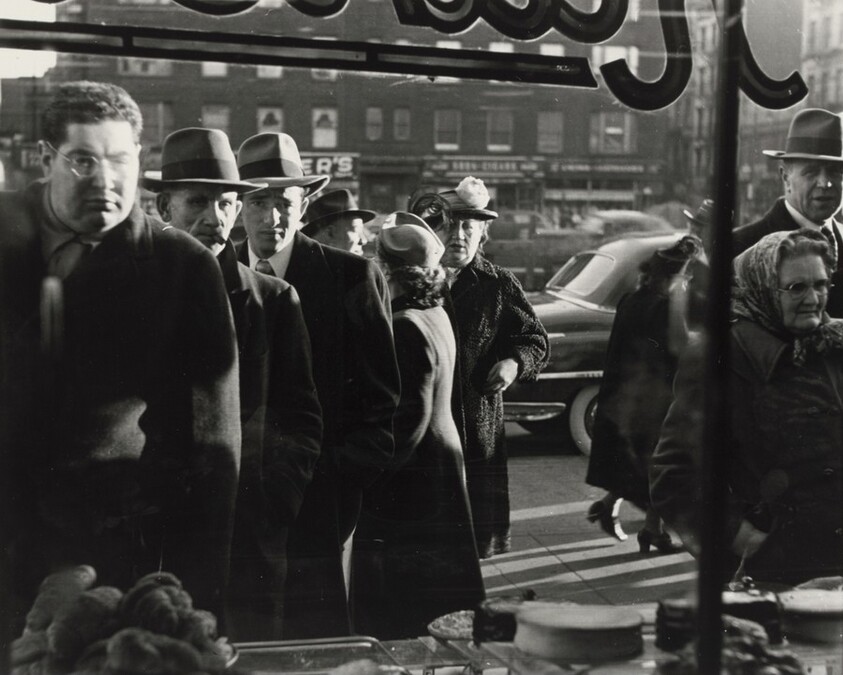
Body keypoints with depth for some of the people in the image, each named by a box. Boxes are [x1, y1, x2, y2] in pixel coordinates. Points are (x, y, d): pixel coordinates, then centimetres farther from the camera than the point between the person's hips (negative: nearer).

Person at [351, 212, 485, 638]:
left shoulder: (407, 327, -19)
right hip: (440, 463, 10)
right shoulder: (435, 316, 10)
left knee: (399, 613, -1)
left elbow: (411, 416, -22)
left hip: (411, 476, -10)